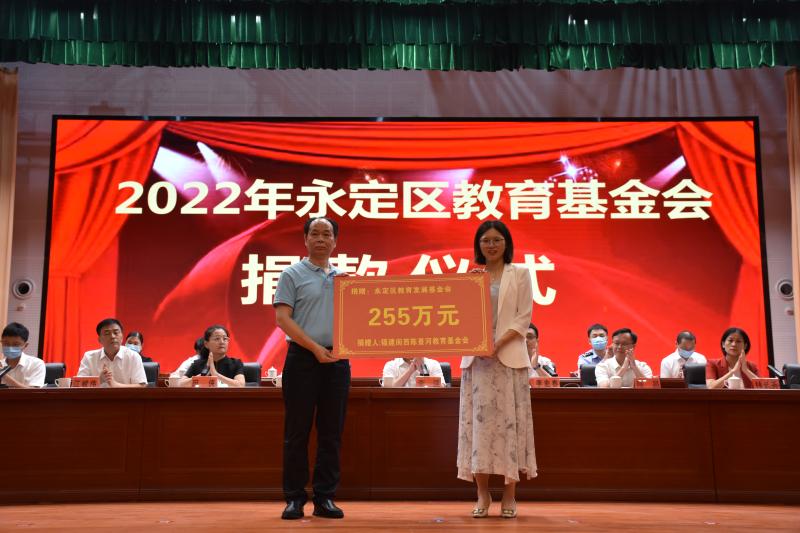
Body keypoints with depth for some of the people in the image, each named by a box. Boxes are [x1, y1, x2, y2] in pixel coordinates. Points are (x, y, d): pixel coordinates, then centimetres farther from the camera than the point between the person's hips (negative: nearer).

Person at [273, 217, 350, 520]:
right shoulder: (293, 275, 2)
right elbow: (282, 318, -7)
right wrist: (315, 347, -13)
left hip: (337, 360, 4)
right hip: (302, 359, -4)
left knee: (331, 433, 6)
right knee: (297, 430, 0)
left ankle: (325, 497, 13)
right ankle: (294, 498, 8)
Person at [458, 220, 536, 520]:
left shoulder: (520, 274, 6)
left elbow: (523, 319, -1)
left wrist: (498, 344, -13)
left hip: (508, 357, -2)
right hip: (476, 358, 2)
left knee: (509, 420, -2)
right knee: (478, 420, -1)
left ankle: (509, 494, 4)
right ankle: (482, 494, 6)